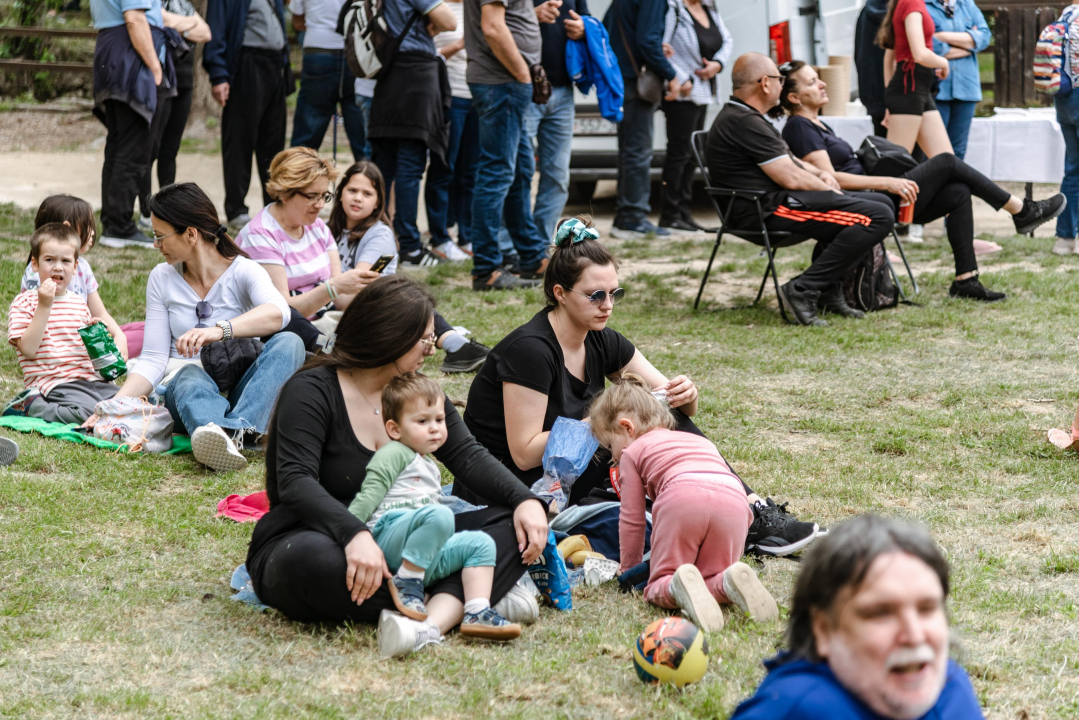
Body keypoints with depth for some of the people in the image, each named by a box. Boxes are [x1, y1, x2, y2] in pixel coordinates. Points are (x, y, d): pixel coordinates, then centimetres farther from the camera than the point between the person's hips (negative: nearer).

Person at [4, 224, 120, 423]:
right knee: (87, 412, -31)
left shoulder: (79, 302, 18)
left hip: (88, 378, 7)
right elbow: (28, 349, -13)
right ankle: (29, 405, -8)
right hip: (52, 383, -7)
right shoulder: (24, 302, 0)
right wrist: (44, 306, -16)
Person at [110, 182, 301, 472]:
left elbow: (278, 313, -26)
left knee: (288, 343, -30)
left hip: (241, 388, -1)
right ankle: (212, 433, -72)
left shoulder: (243, 271, -3)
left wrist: (219, 330, -43)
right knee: (190, 375, -36)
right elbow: (153, 359, 4)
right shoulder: (162, 278, 9)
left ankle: (235, 429, -55)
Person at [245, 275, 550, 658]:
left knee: (509, 525, -14)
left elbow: (468, 457, -2)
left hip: (392, 551, 6)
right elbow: (296, 482, -24)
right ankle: (472, 600, -36)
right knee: (312, 558, -43)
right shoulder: (312, 391, -11)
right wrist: (355, 534, -41)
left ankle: (435, 620, -42)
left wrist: (525, 500, -21)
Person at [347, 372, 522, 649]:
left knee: (480, 542, -2)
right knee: (439, 514, -33)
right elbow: (369, 496, -8)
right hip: (387, 539, -9)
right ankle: (406, 583, -24)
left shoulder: (430, 467, 31)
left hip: (424, 558, 9)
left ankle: (476, 613, -18)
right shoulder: (394, 453, 2)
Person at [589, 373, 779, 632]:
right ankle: (733, 581, -20)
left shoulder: (632, 452, 26)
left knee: (659, 586, 6)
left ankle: (680, 585, -30)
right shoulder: (700, 441, 42)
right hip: (735, 501, 4)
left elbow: (631, 519, 25)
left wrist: (629, 570, 37)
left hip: (681, 498, -4)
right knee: (711, 579, 16)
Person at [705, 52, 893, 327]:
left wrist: (820, 174, 8)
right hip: (768, 210, -12)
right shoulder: (745, 123, -17)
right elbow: (790, 178, -20)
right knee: (878, 217, -20)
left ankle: (827, 288, 16)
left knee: (876, 202, 23)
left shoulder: (737, 116, 18)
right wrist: (828, 189, -2)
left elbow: (785, 161, 26)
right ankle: (802, 291, -19)